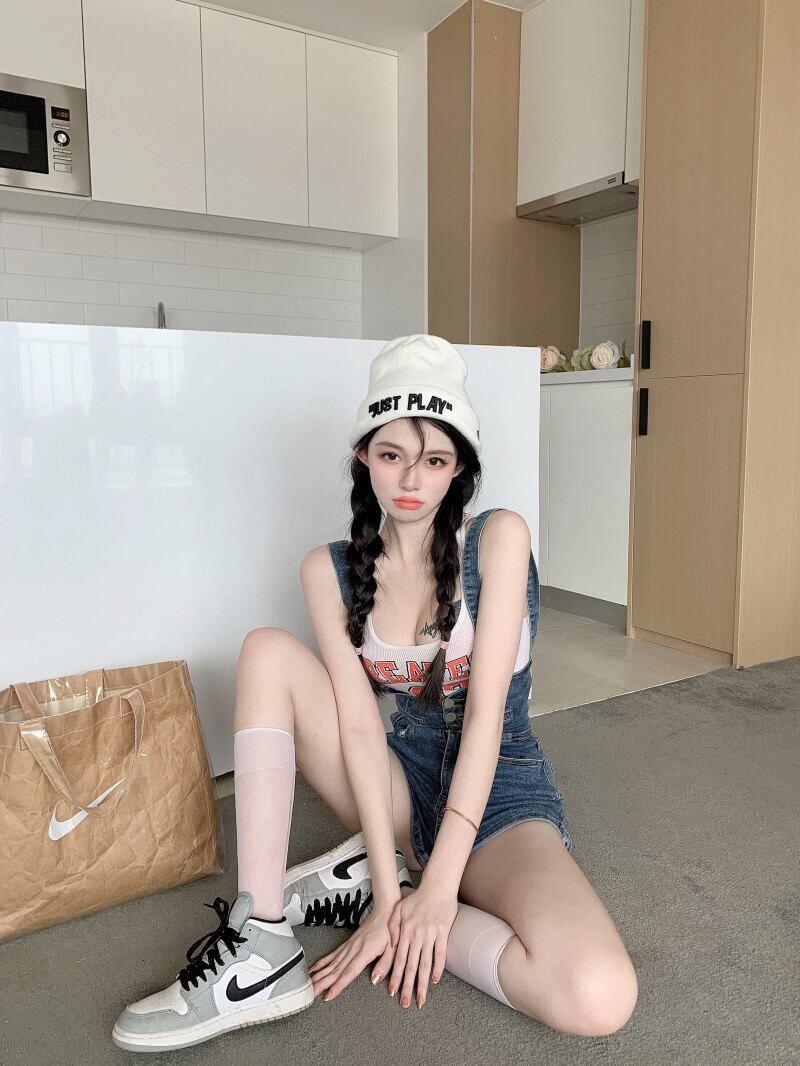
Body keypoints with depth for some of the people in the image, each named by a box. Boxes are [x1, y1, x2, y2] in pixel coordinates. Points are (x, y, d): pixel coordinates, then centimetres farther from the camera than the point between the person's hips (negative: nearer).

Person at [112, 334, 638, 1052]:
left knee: (599, 1000, -30)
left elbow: (484, 712, -18)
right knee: (268, 651, -18)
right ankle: (261, 940, -22)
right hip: (398, 793, 2)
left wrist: (438, 887, -21)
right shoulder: (331, 570, -3)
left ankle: (361, 886, -10)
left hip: (499, 797, -2)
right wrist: (391, 887, -21)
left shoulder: (499, 537, -12)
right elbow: (359, 724, -12)